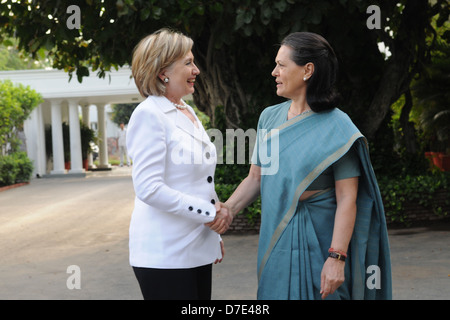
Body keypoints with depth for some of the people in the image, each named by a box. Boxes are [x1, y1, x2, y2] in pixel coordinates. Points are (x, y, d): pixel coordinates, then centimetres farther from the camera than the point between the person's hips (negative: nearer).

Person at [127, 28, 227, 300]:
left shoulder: (188, 112, 14)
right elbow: (149, 189, -20)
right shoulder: (149, 115, -12)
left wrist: (215, 233, 18)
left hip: (197, 249, 8)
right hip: (165, 254, -8)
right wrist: (208, 212, -15)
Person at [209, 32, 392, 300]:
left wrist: (337, 258, -20)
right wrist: (228, 209, -6)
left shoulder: (336, 127, -11)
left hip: (317, 243, -5)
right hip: (276, 239, 5)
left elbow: (347, 199, -14)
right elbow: (256, 177, 11)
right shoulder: (269, 117, 7)